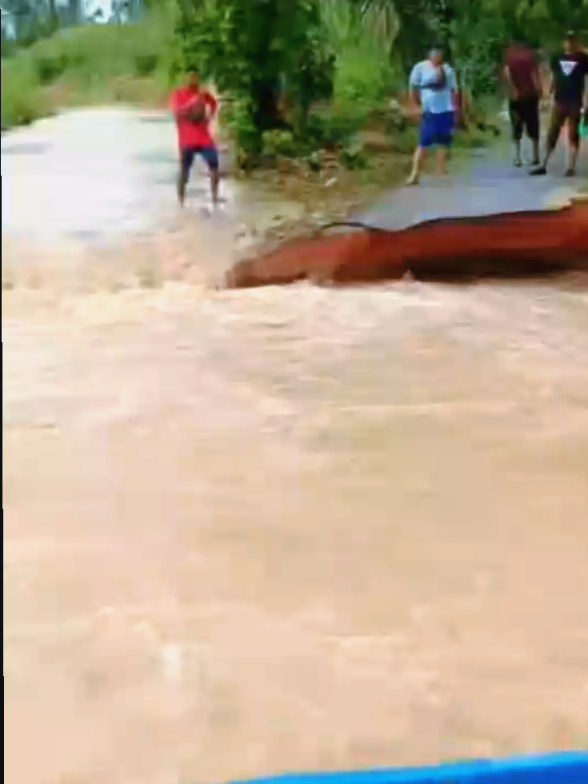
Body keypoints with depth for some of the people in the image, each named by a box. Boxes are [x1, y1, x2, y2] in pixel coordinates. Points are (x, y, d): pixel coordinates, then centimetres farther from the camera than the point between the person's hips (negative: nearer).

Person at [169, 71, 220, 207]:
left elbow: (214, 103, 24)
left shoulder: (202, 93, 4)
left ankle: (215, 199, 12)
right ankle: (181, 203, 10)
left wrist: (209, 117, 7)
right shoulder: (178, 94, -8)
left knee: (214, 166, 0)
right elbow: (177, 113, -23)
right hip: (187, 140, -4)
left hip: (204, 138, 4)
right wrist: (193, 102, -28)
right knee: (184, 171, 0)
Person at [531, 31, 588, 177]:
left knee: (573, 134, 2)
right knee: (552, 133, 4)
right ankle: (543, 165, 7)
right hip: (559, 101, 3)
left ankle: (571, 167, 6)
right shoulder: (557, 57, 6)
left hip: (575, 102, -3)